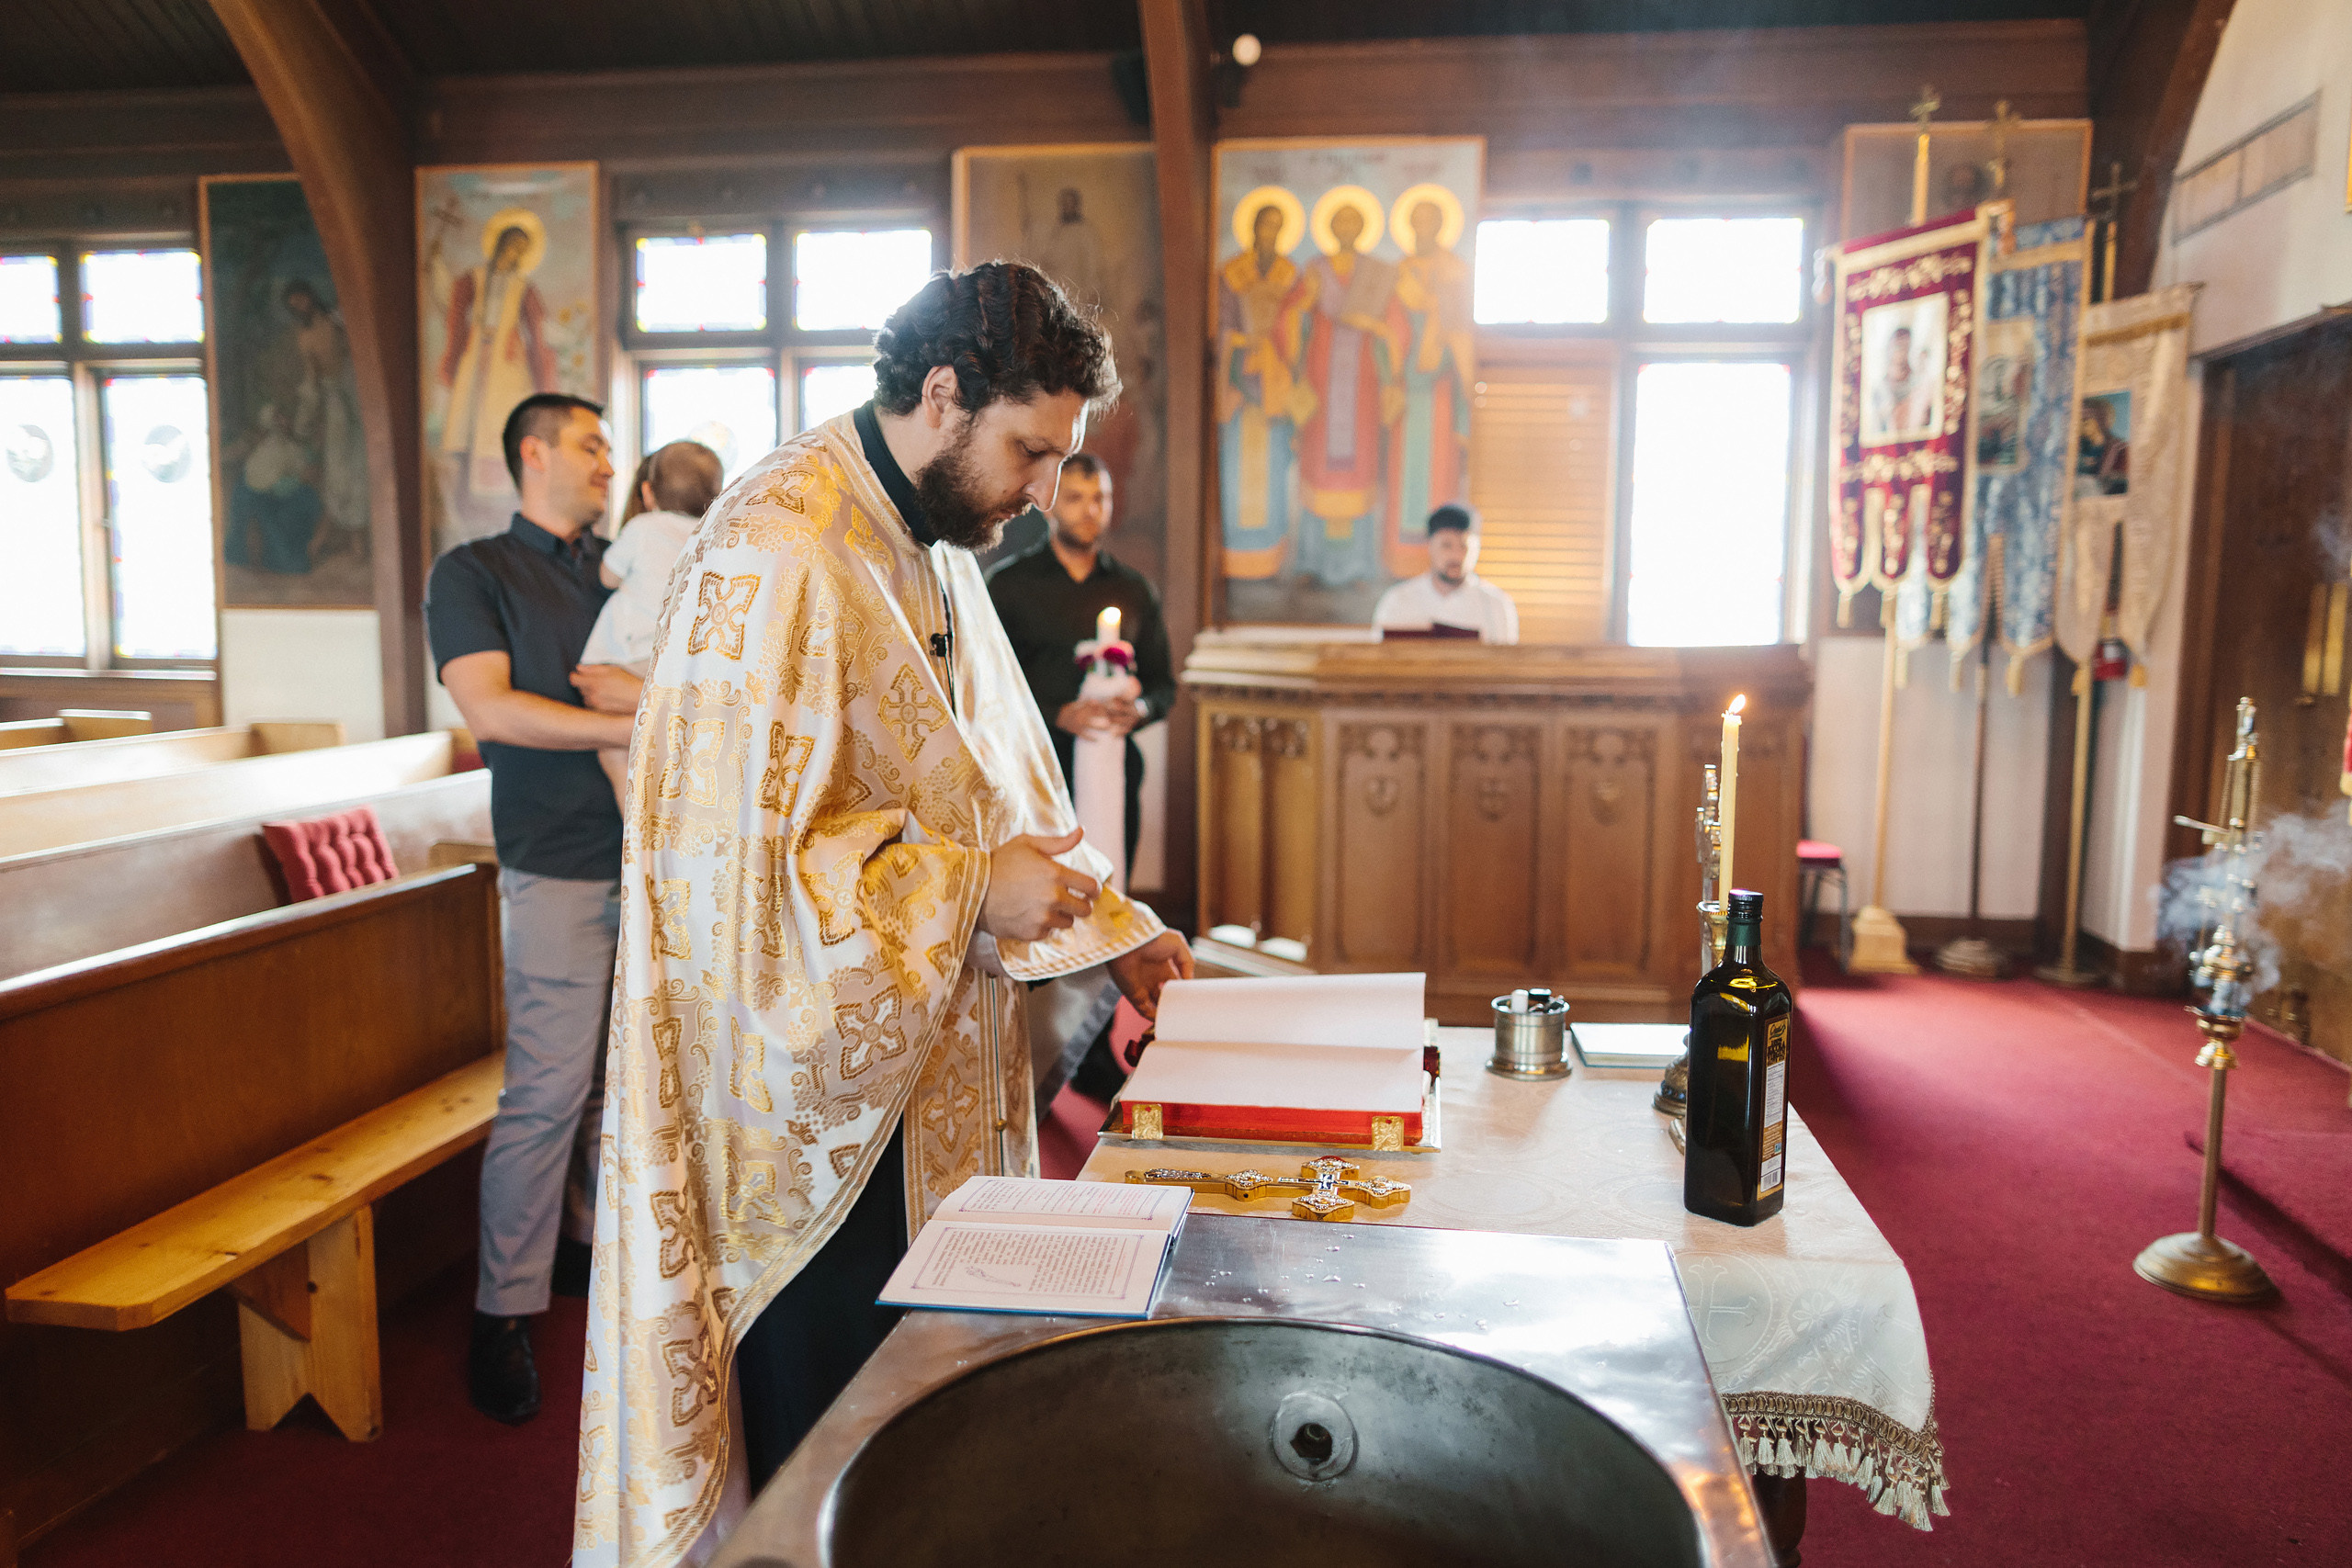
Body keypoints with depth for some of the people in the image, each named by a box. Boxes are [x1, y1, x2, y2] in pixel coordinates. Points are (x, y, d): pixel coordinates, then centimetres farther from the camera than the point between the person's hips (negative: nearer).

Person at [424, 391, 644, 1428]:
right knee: (545, 1093, -5)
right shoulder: (472, 573, 6)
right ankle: (504, 1315, 7)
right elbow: (491, 708, -8)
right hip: (560, 865, -4)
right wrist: (637, 728, -10)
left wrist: (653, 694, -8)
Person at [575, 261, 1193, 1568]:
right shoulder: (779, 558, -20)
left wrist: (1110, 932, 6)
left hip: (914, 1076, 9)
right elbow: (731, 856, -25)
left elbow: (986, 788, 17)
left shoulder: (931, 547, 10)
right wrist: (975, 887, -21)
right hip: (804, 1088, -8)